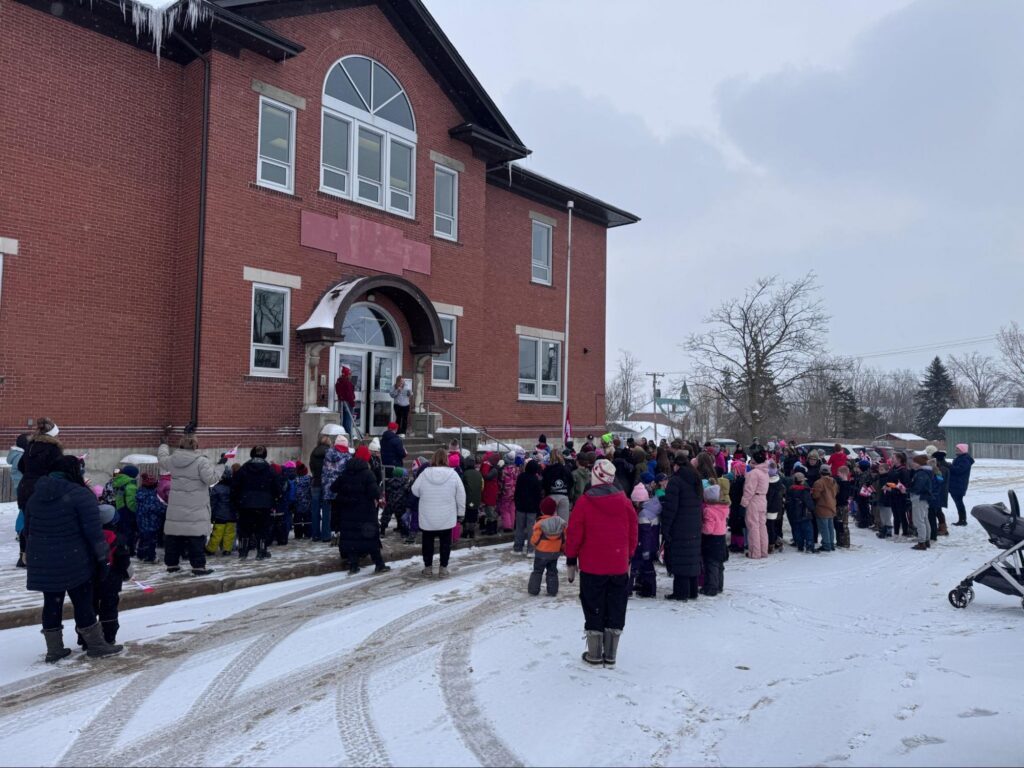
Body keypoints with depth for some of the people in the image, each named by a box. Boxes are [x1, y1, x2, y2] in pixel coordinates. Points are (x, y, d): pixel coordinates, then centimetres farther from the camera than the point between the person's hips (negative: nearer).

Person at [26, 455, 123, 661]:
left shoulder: (35, 496, 9)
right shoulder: (80, 494, -13)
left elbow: (27, 530, 17)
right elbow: (93, 531, -15)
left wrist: (33, 555, 27)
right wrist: (103, 557, -7)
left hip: (42, 563, 6)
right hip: (73, 562, -6)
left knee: (52, 603, 14)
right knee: (83, 601, 4)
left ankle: (54, 650, 22)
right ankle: (96, 645, 14)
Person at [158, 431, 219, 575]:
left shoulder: (173, 461, 4)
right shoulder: (201, 461, -14)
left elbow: (162, 458, 26)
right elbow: (211, 479, -16)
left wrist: (163, 445, 46)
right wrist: (211, 466, 2)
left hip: (175, 509, 5)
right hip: (196, 510, -5)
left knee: (173, 536, 15)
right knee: (197, 537, -1)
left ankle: (171, 564, 25)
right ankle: (198, 566, -1)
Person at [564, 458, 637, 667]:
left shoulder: (584, 502, -10)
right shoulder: (624, 501, -2)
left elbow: (574, 534, -7)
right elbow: (632, 533, 6)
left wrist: (570, 562, 4)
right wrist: (629, 557, 18)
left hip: (591, 567, -2)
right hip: (619, 566, 3)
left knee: (594, 611, 8)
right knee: (616, 611, 11)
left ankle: (594, 655, 14)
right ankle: (610, 656, 16)